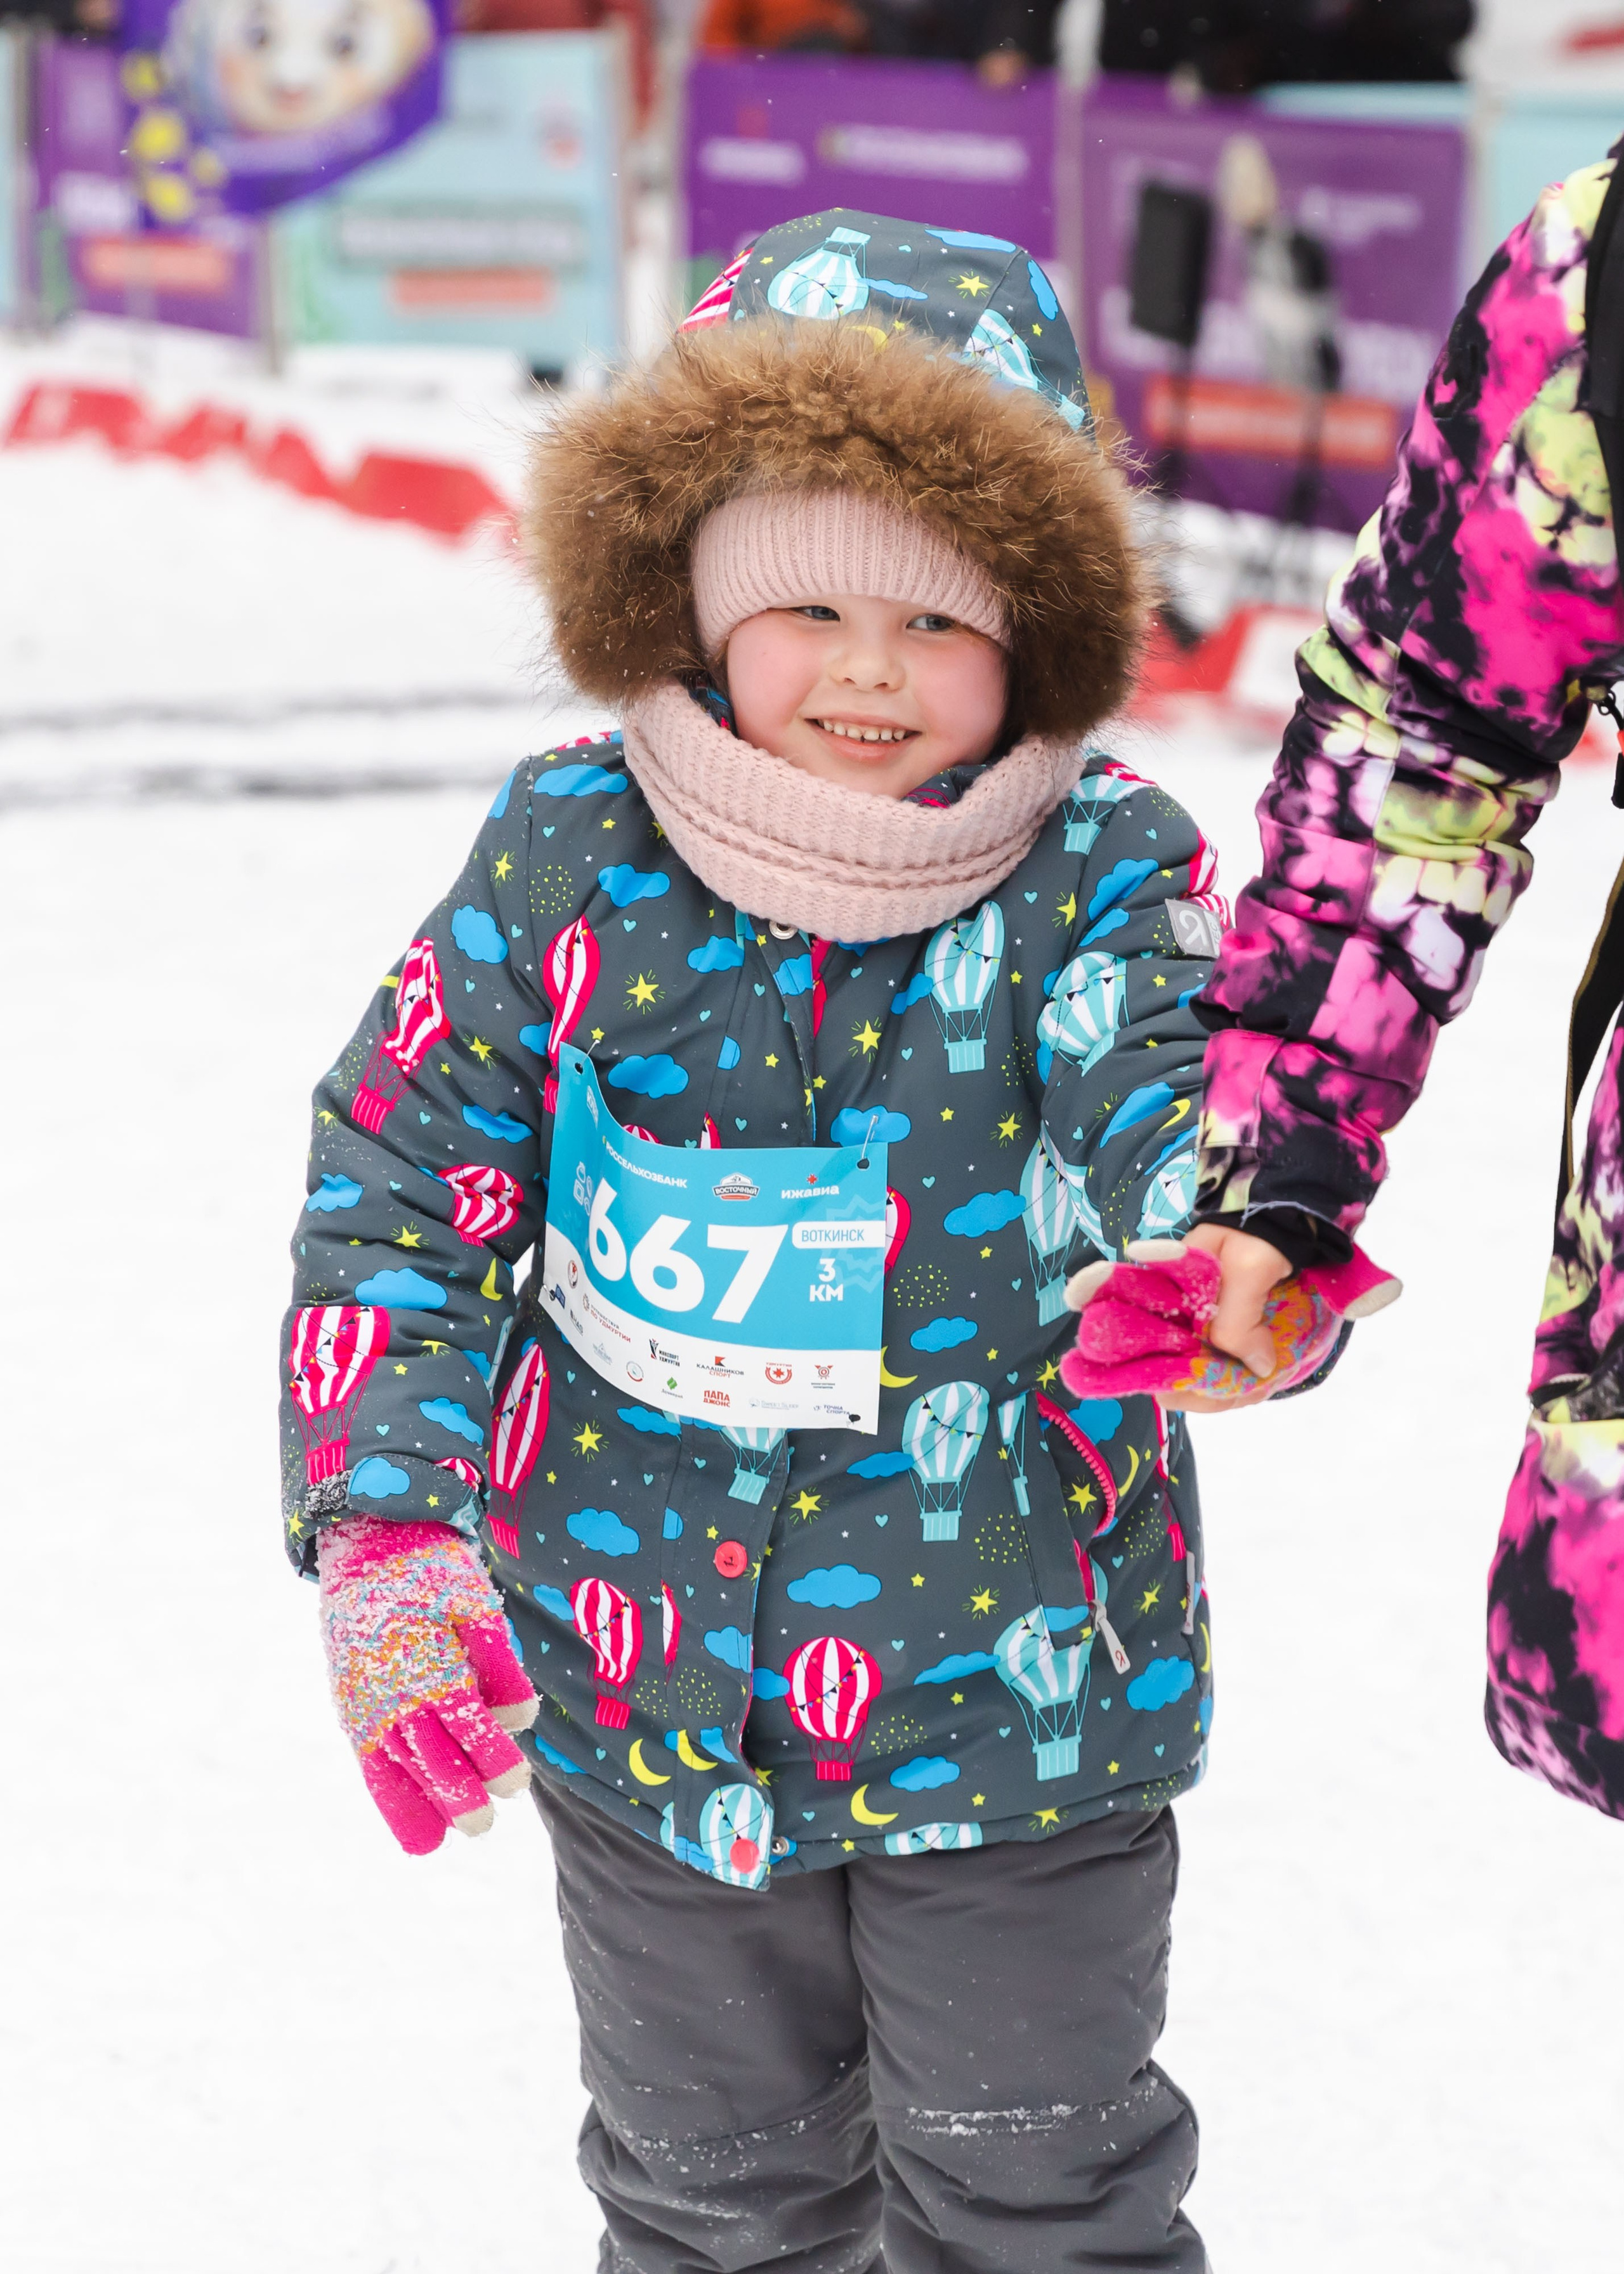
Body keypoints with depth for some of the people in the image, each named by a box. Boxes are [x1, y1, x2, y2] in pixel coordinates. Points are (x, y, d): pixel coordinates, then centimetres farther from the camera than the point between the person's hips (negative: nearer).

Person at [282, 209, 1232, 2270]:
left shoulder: (1102, 885, -14)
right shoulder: (569, 866, -10)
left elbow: (1179, 1146, -26)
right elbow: (394, 1200, -6)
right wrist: (385, 1544, -15)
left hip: (1011, 1701, -1)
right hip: (646, 1696, 2)